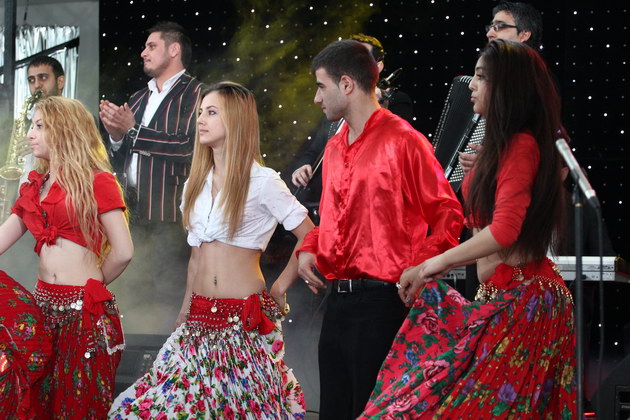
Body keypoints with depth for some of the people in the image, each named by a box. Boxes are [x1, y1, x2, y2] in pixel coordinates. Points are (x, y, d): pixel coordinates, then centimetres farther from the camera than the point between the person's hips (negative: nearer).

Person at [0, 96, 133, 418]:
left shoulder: (96, 182, -4)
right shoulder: (34, 187, 14)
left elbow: (122, 251, -9)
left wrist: (91, 283, 4)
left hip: (86, 311, -6)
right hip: (44, 305, 6)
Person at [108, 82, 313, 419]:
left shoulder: (262, 181, -6)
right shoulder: (196, 184, 13)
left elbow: (311, 237, -7)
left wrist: (280, 287, -4)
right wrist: (184, 315, 16)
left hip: (245, 318, -6)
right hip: (200, 318, 6)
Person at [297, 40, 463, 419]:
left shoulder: (402, 141, -9)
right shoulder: (335, 148, 16)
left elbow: (448, 215, -10)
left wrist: (414, 271, -18)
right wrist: (309, 249, 8)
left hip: (381, 302, -8)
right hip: (338, 300, 8)